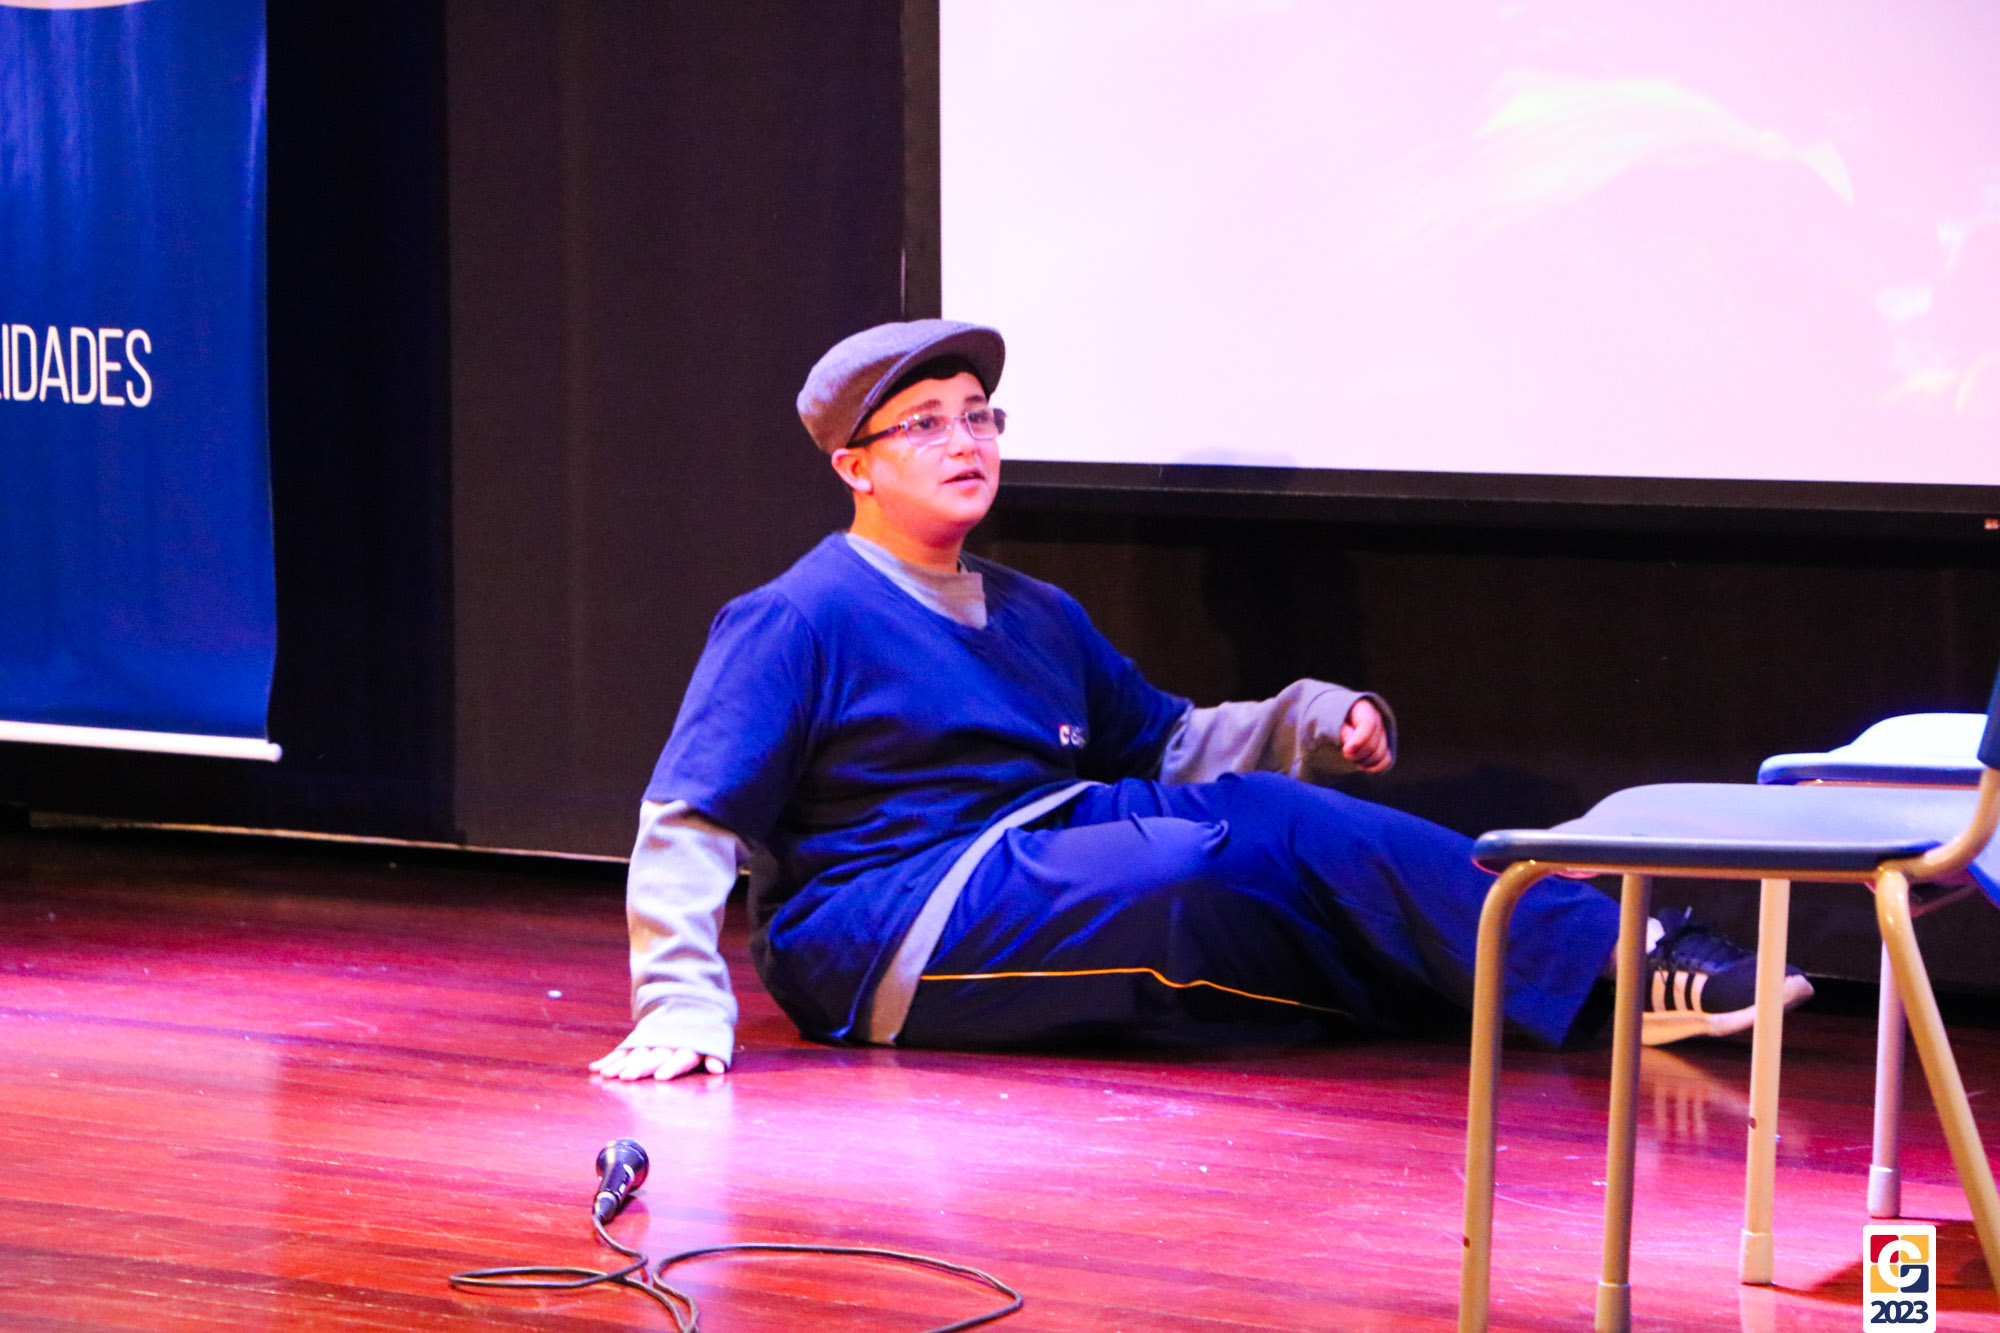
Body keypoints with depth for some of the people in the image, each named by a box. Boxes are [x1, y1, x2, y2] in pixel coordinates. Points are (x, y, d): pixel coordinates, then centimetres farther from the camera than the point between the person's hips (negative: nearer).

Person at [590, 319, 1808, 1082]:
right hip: (886, 944, -8)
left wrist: (1313, 723, 9)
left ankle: (1609, 960, -24)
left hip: (1046, 876, 8)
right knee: (1220, 856, -26)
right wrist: (681, 1003, -23)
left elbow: (1166, 741, 28)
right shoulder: (800, 618, -4)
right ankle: (1616, 969, -26)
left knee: (1251, 804, -17)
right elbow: (688, 822, -9)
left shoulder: (1037, 617, 21)